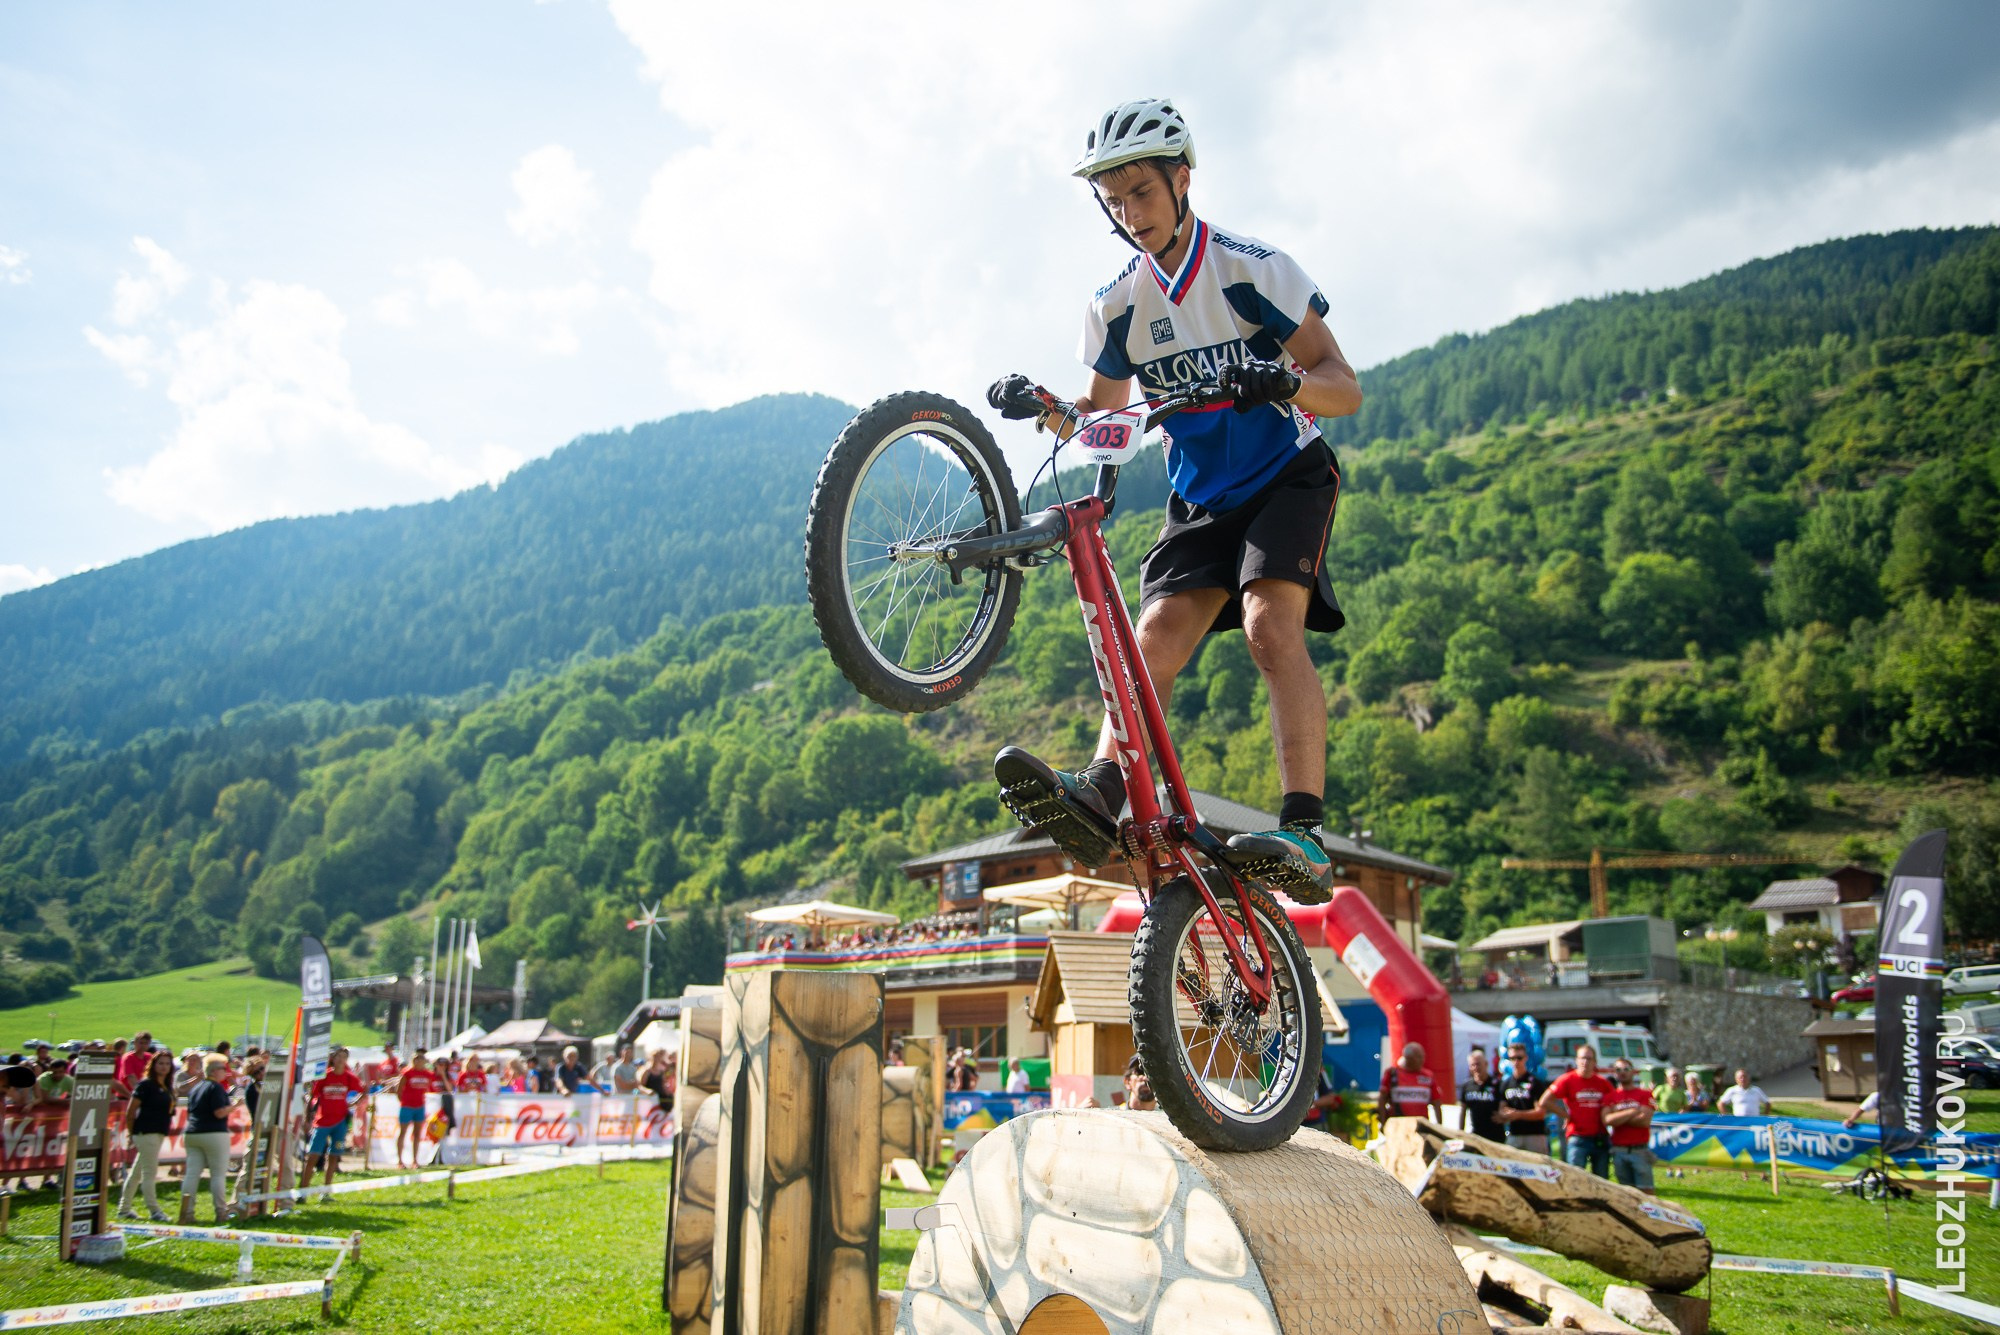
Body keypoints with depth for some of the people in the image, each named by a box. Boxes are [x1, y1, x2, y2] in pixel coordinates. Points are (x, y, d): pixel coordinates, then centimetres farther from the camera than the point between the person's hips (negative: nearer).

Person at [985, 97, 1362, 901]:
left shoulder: (1253, 270, -11)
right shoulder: (1117, 308, 1)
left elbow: (1344, 389, -15)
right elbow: (1105, 420, 10)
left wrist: (1284, 382, -38)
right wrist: (1045, 410, -11)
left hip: (1287, 479, -4)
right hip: (1199, 499, 4)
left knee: (1270, 627, -27)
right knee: (1155, 640, -17)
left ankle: (1305, 839, -35)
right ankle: (1098, 803, -35)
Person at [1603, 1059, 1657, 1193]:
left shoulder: (1645, 1094, 4)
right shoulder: (1610, 1097, 9)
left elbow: (1645, 1120, -9)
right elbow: (1606, 1120, -9)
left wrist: (1618, 1118, -5)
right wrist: (1632, 1112, -11)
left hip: (1640, 1150, -2)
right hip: (1619, 1150, 2)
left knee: (1646, 1191, -5)